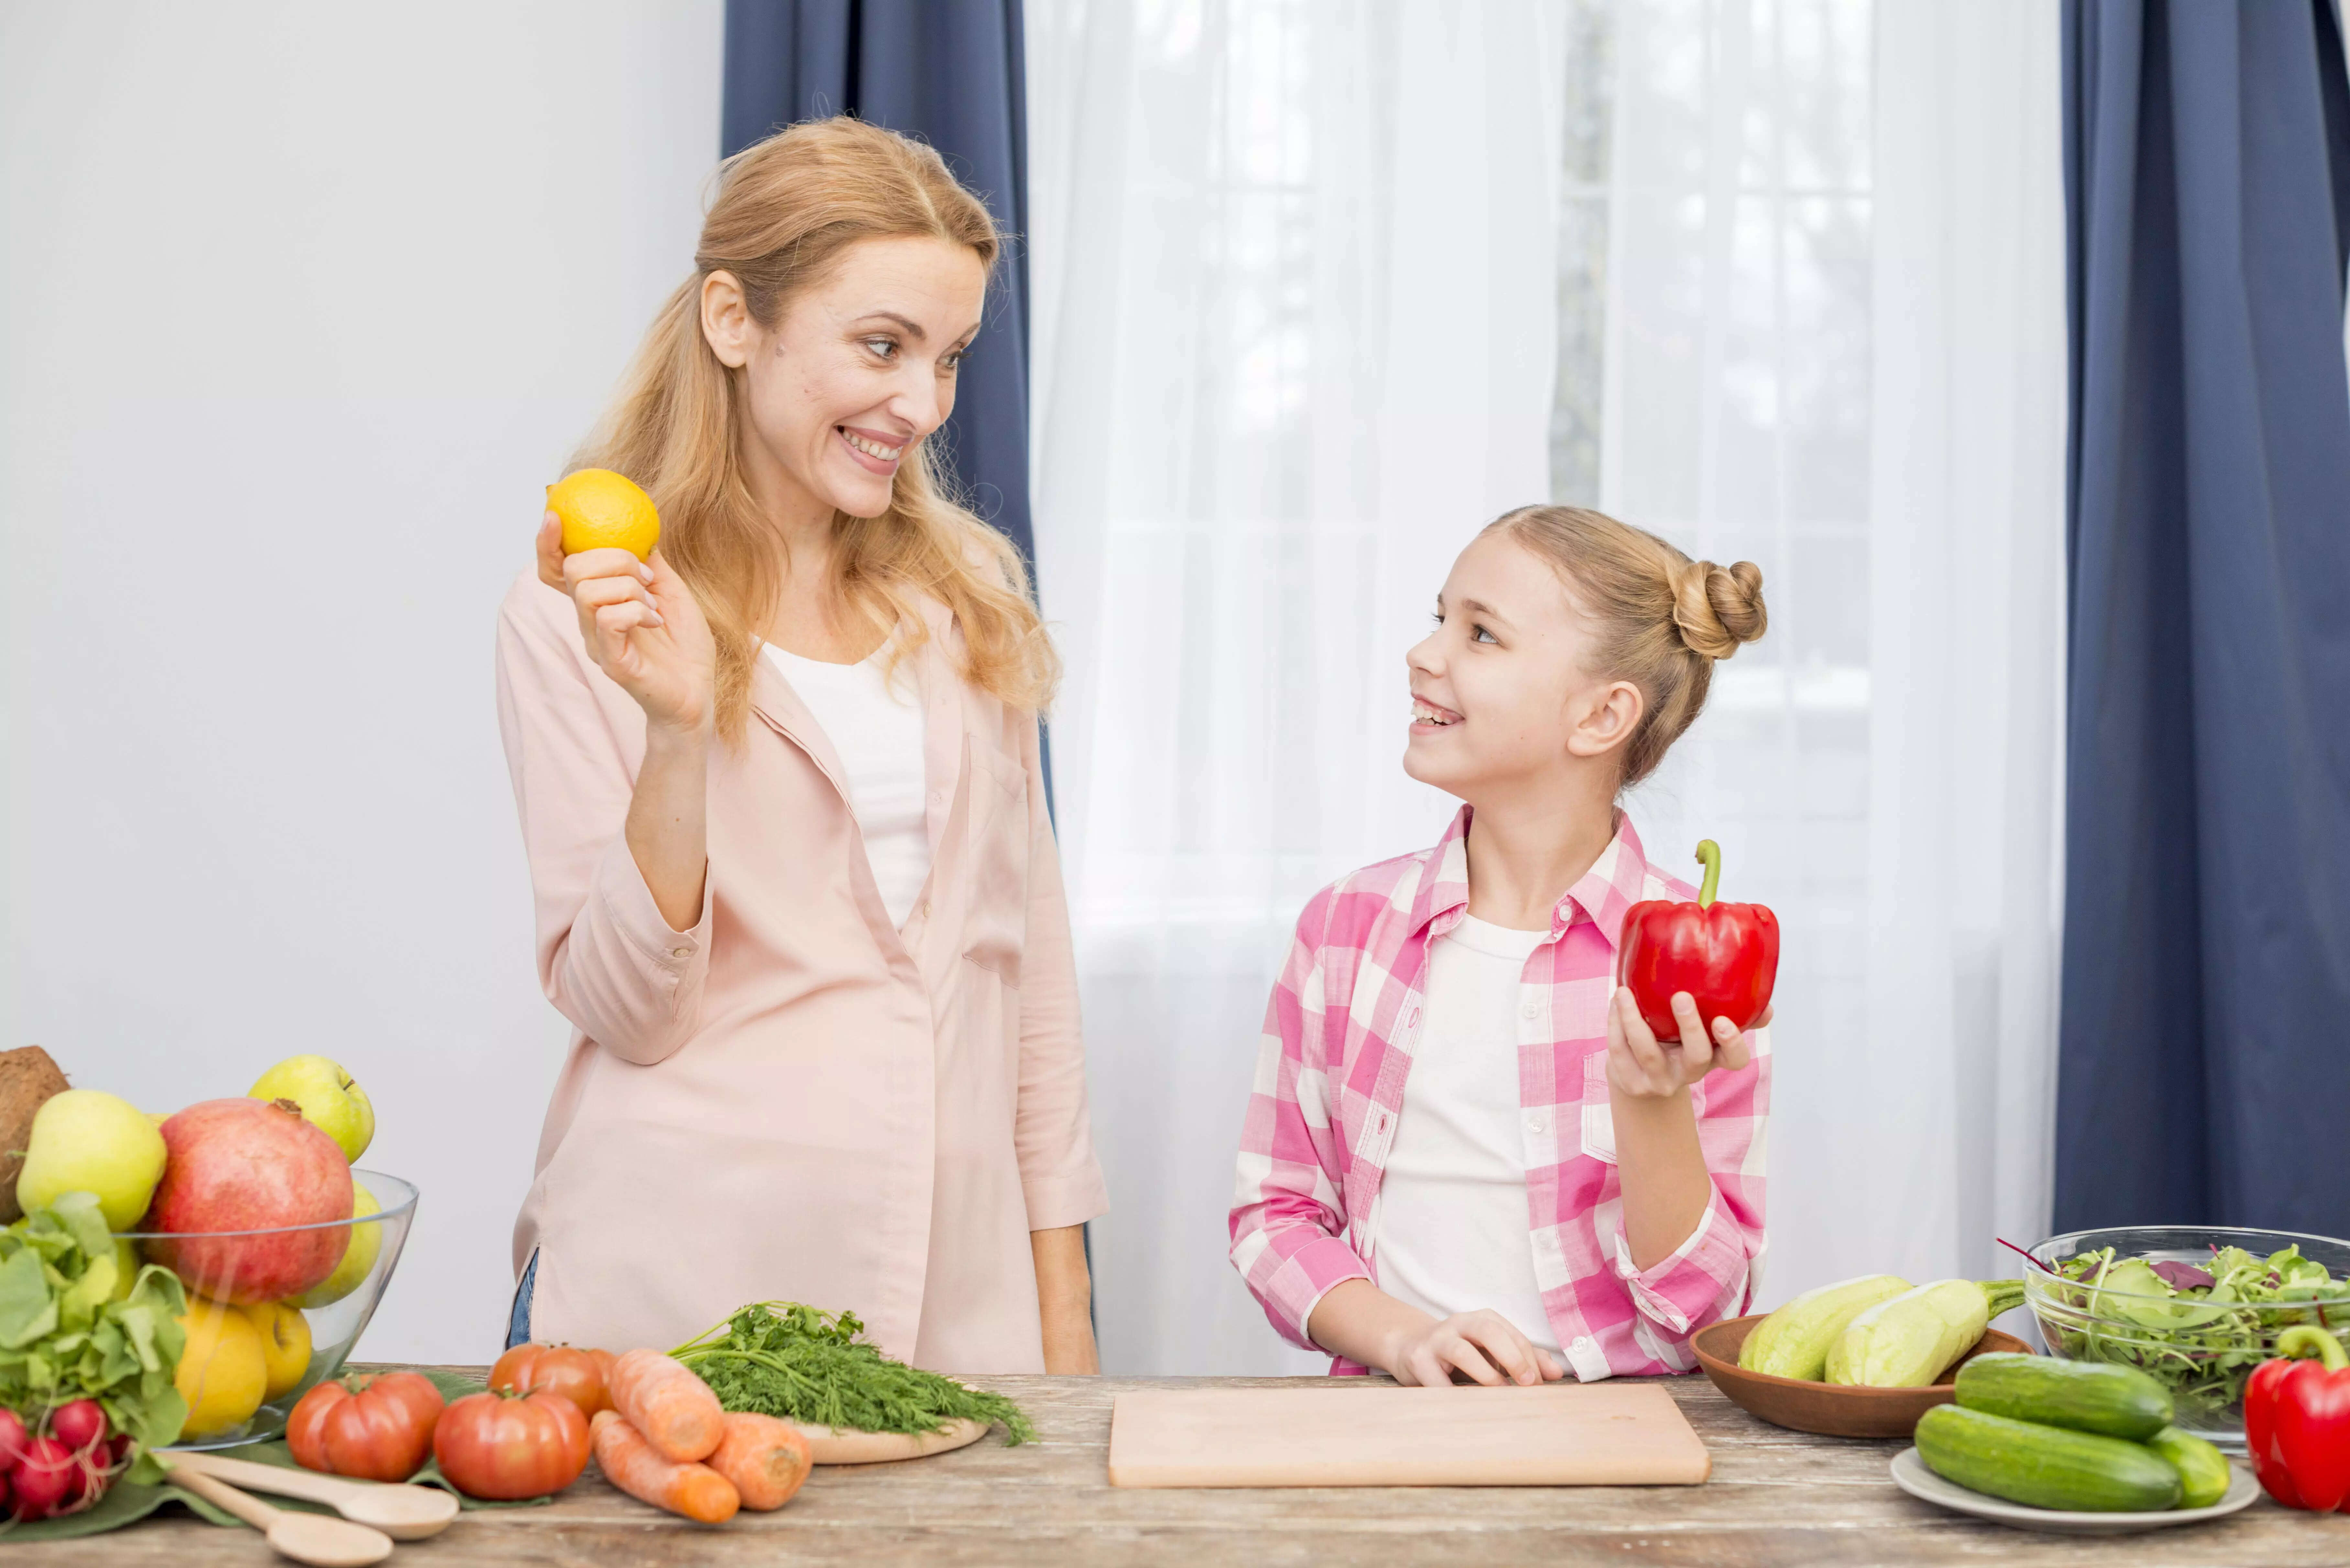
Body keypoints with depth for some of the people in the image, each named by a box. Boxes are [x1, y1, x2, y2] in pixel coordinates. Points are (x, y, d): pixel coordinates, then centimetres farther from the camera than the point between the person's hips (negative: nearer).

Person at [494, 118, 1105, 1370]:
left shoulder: (968, 591, 10)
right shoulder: (574, 618, -4)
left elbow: (1029, 951, 13)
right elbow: (625, 1010, -8)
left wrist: (1063, 1304, 10)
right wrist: (678, 728, -22)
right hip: (681, 1284, -4)